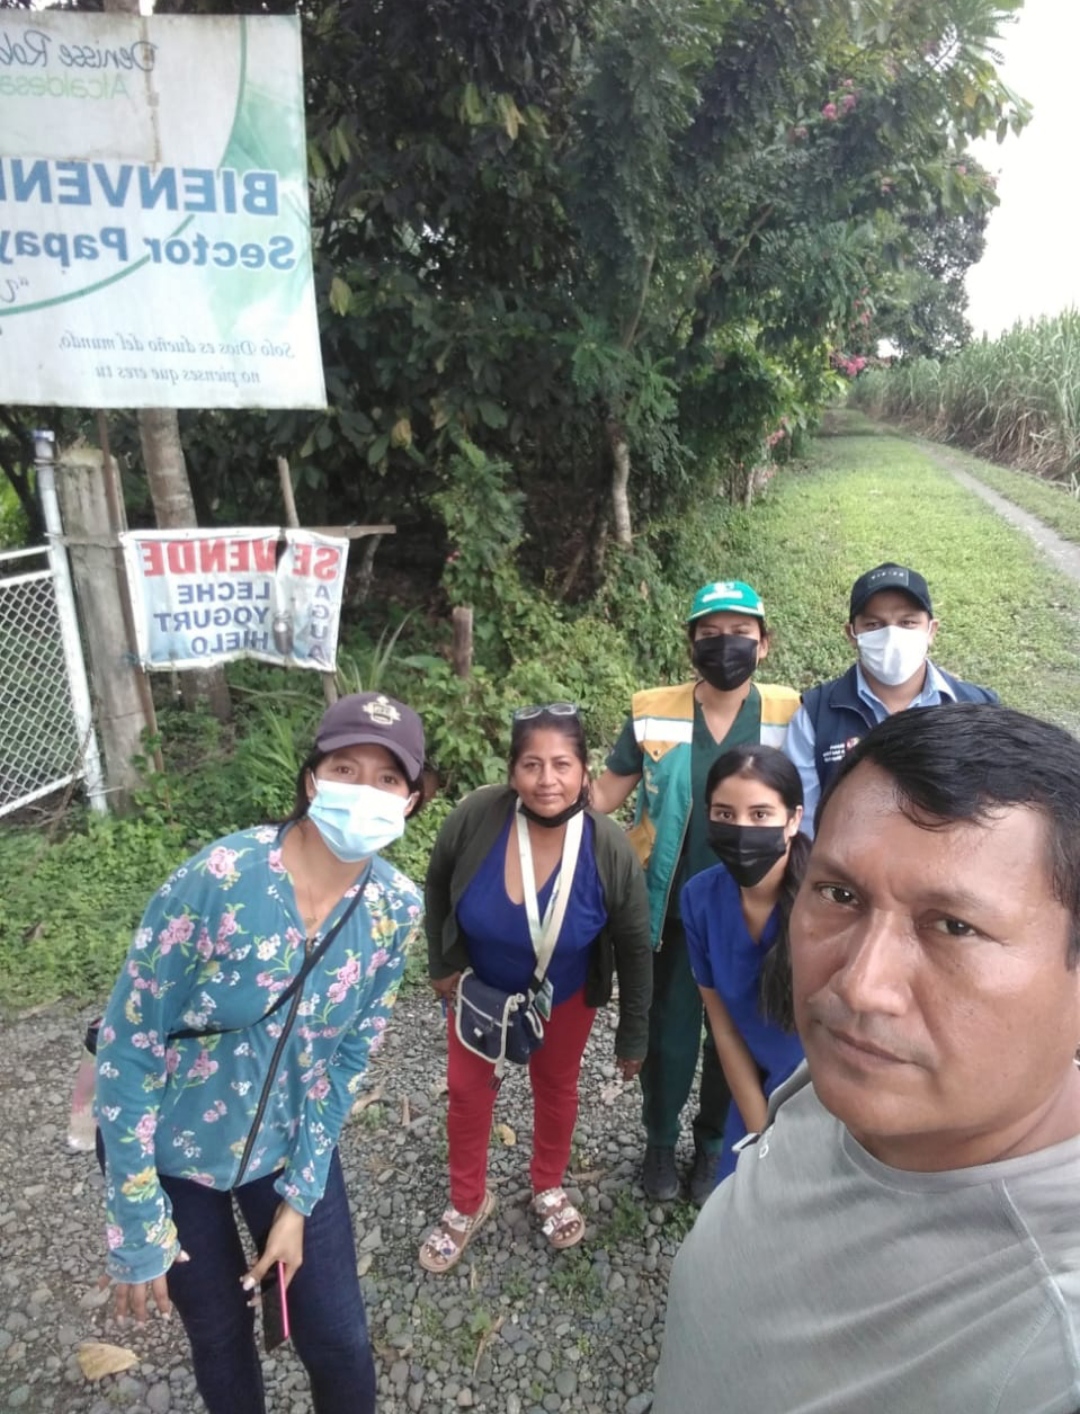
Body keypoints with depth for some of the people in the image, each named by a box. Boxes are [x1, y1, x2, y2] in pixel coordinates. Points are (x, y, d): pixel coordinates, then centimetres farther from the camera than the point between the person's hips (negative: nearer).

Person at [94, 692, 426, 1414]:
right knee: (222, 1342, 18)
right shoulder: (218, 878, -30)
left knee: (340, 1344, 12)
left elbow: (346, 1058, -5)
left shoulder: (397, 909, -17)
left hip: (291, 1144, 3)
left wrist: (298, 1200, -3)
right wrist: (136, 1226, -15)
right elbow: (127, 1047, -21)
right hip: (171, 1149, -2)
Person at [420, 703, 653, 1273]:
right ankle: (468, 1204, 45)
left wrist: (632, 1037, -6)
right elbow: (438, 886, -10)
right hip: (479, 985, 1)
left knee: (556, 1087, 23)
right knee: (468, 1091, 17)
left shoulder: (611, 851, -32)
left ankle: (548, 1189, 53)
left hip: (565, 995, 0)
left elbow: (634, 950, -15)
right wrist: (441, 963, -3)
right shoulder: (475, 816, -33)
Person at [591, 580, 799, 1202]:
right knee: (668, 1032, 16)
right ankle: (660, 1140, 42)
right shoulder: (654, 712, -8)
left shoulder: (790, 714, -7)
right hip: (672, 910, 0)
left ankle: (714, 1143, 44)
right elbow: (605, 793, -4)